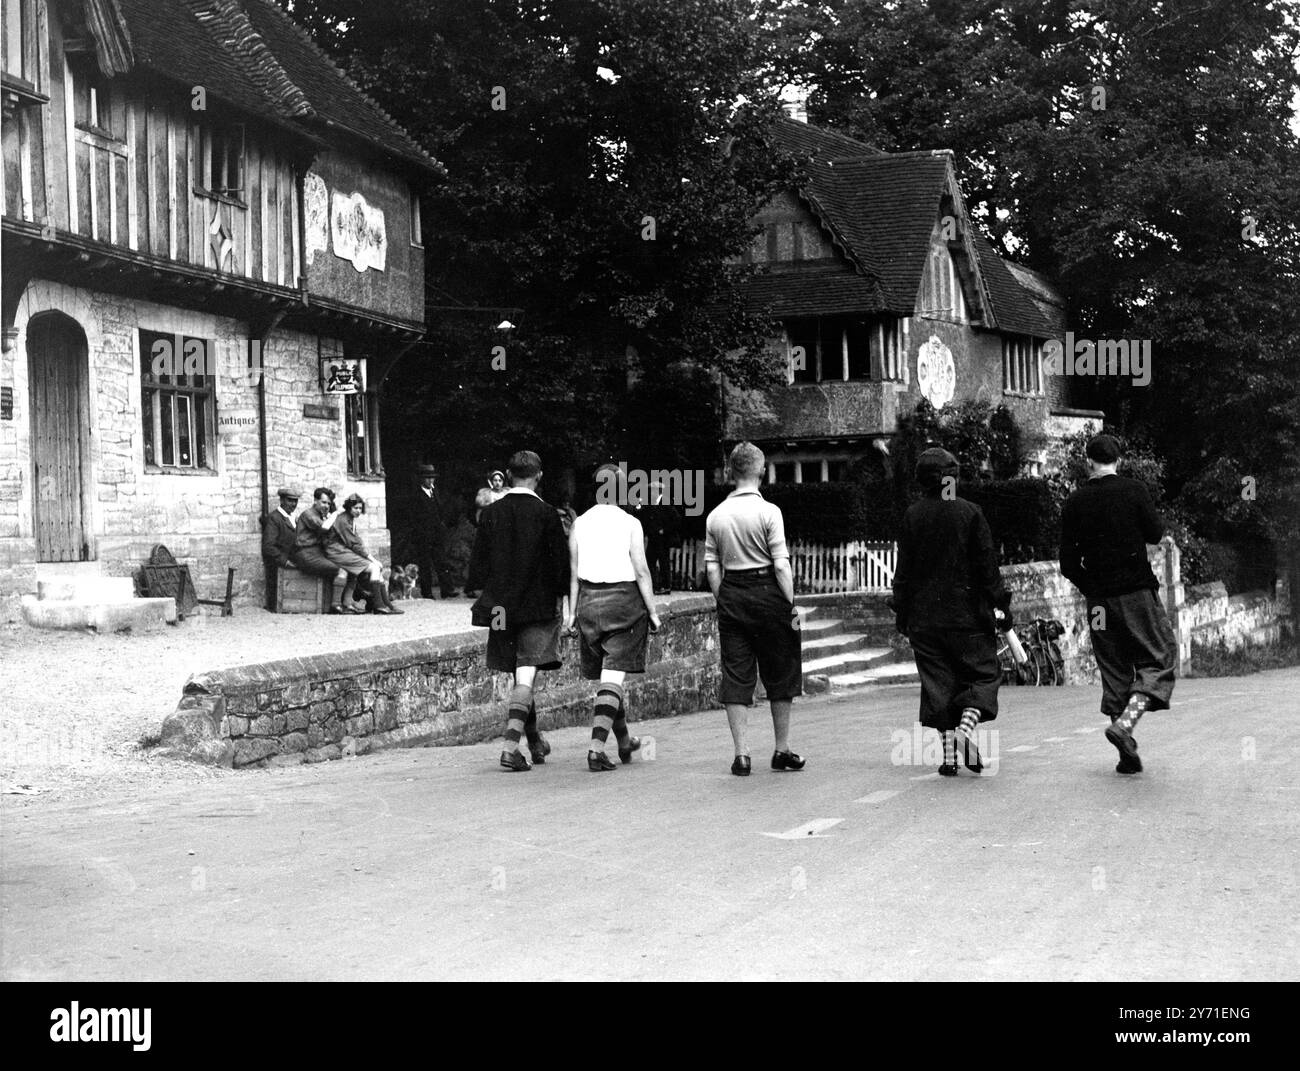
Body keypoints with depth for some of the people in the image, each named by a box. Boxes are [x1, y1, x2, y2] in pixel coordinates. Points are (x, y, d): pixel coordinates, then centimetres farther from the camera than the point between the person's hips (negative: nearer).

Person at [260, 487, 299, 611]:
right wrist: (284, 561, -23)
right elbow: (268, 546, -19)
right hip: (276, 566, -8)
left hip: (287, 562, 8)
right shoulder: (273, 518, -11)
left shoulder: (291, 517, 16)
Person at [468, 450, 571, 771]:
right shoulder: (546, 514, -8)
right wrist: (563, 598, 6)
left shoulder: (491, 514, 1)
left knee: (519, 676, 16)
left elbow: (478, 563, 5)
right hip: (539, 606, -4)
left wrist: (485, 596, 15)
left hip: (501, 607, 4)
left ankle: (535, 742, 29)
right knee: (526, 676, -7)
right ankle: (511, 746, -20)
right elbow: (561, 562, -6)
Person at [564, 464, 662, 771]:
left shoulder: (580, 523, 3)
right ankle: (597, 747, -17)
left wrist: (572, 611, 12)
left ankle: (625, 742, 31)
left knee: (606, 677, 16)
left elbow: (574, 573, 6)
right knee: (613, 677, -5)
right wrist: (652, 611, -3)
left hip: (589, 600, 4)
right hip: (623, 599, -4)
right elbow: (641, 571, -8)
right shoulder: (630, 524, -7)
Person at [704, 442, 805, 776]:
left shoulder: (716, 515, 3)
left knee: (736, 677, 7)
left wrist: (723, 602, 13)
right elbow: (781, 564, -12)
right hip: (766, 592, -3)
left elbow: (712, 567, 5)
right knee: (780, 674, 11)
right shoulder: (768, 511, -9)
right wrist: (791, 605, -7)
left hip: (731, 597, 4)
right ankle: (782, 750, 17)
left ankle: (741, 754, 5)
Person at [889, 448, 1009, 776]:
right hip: (967, 613, -3)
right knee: (984, 674, 10)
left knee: (938, 682, 7)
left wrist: (901, 612, 11)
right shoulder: (969, 513, -6)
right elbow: (987, 564, -5)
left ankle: (948, 752, 4)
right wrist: (999, 605, 1)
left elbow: (903, 569, 4)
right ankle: (967, 725, -14)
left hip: (924, 617, 3)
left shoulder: (912, 516, 1)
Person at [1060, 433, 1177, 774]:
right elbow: (1156, 533, 0)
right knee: (1159, 659, 5)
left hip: (1099, 598, 3)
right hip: (1138, 592, -3)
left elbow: (1068, 563, 4)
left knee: (1114, 670, 11)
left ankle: (1128, 753, 10)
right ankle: (1125, 722, -18)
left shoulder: (1075, 503, 3)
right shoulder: (1133, 490, -5)